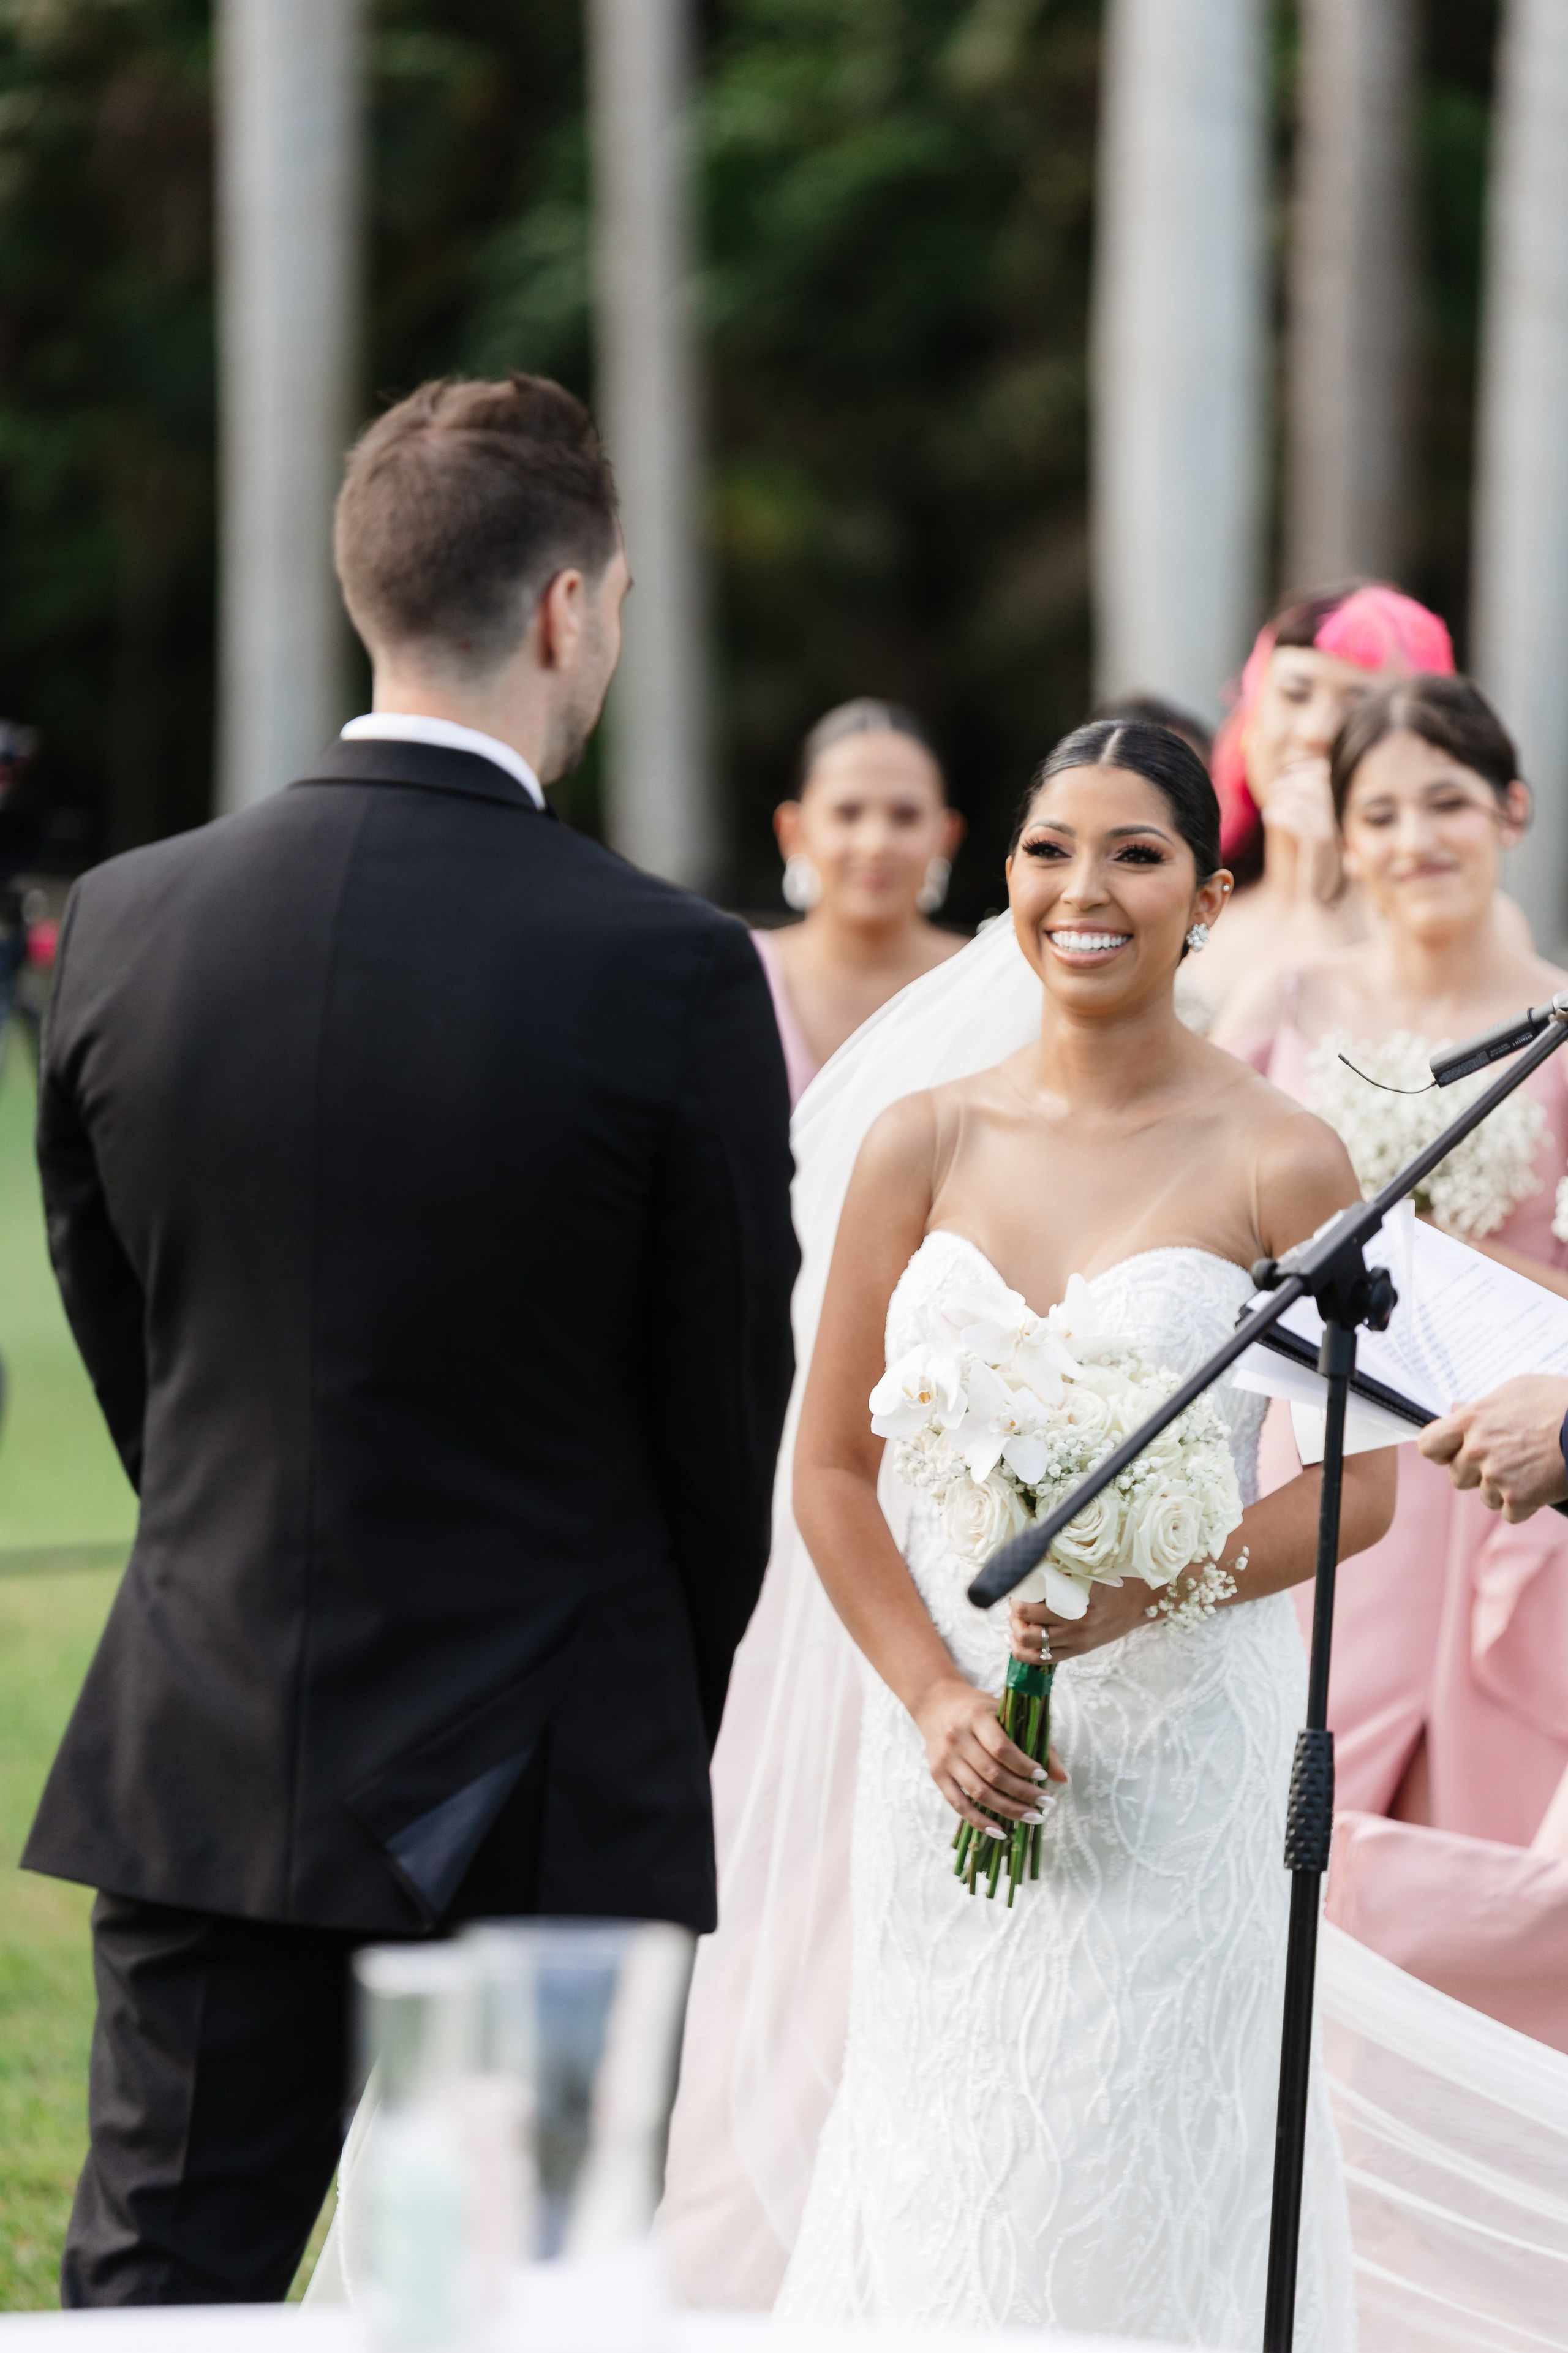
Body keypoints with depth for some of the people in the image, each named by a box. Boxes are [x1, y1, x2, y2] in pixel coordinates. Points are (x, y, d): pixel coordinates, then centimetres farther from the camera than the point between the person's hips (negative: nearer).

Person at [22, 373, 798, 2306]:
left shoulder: (127, 922, -3)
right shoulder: (672, 974, -14)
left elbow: (118, 1336, 8)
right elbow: (726, 1412, -4)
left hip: (206, 1769, 3)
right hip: (554, 1789, -3)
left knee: (157, 2290, 9)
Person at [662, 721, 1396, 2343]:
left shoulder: (1279, 1164, -3)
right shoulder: (922, 1139, 5)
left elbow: (1360, 1482, -1)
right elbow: (830, 1466, 7)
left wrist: (1152, 1586, -17)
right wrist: (935, 1696, -6)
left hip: (1186, 1760, -2)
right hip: (954, 1751, 2)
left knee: (1146, 2206, -2)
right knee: (940, 2195, 4)